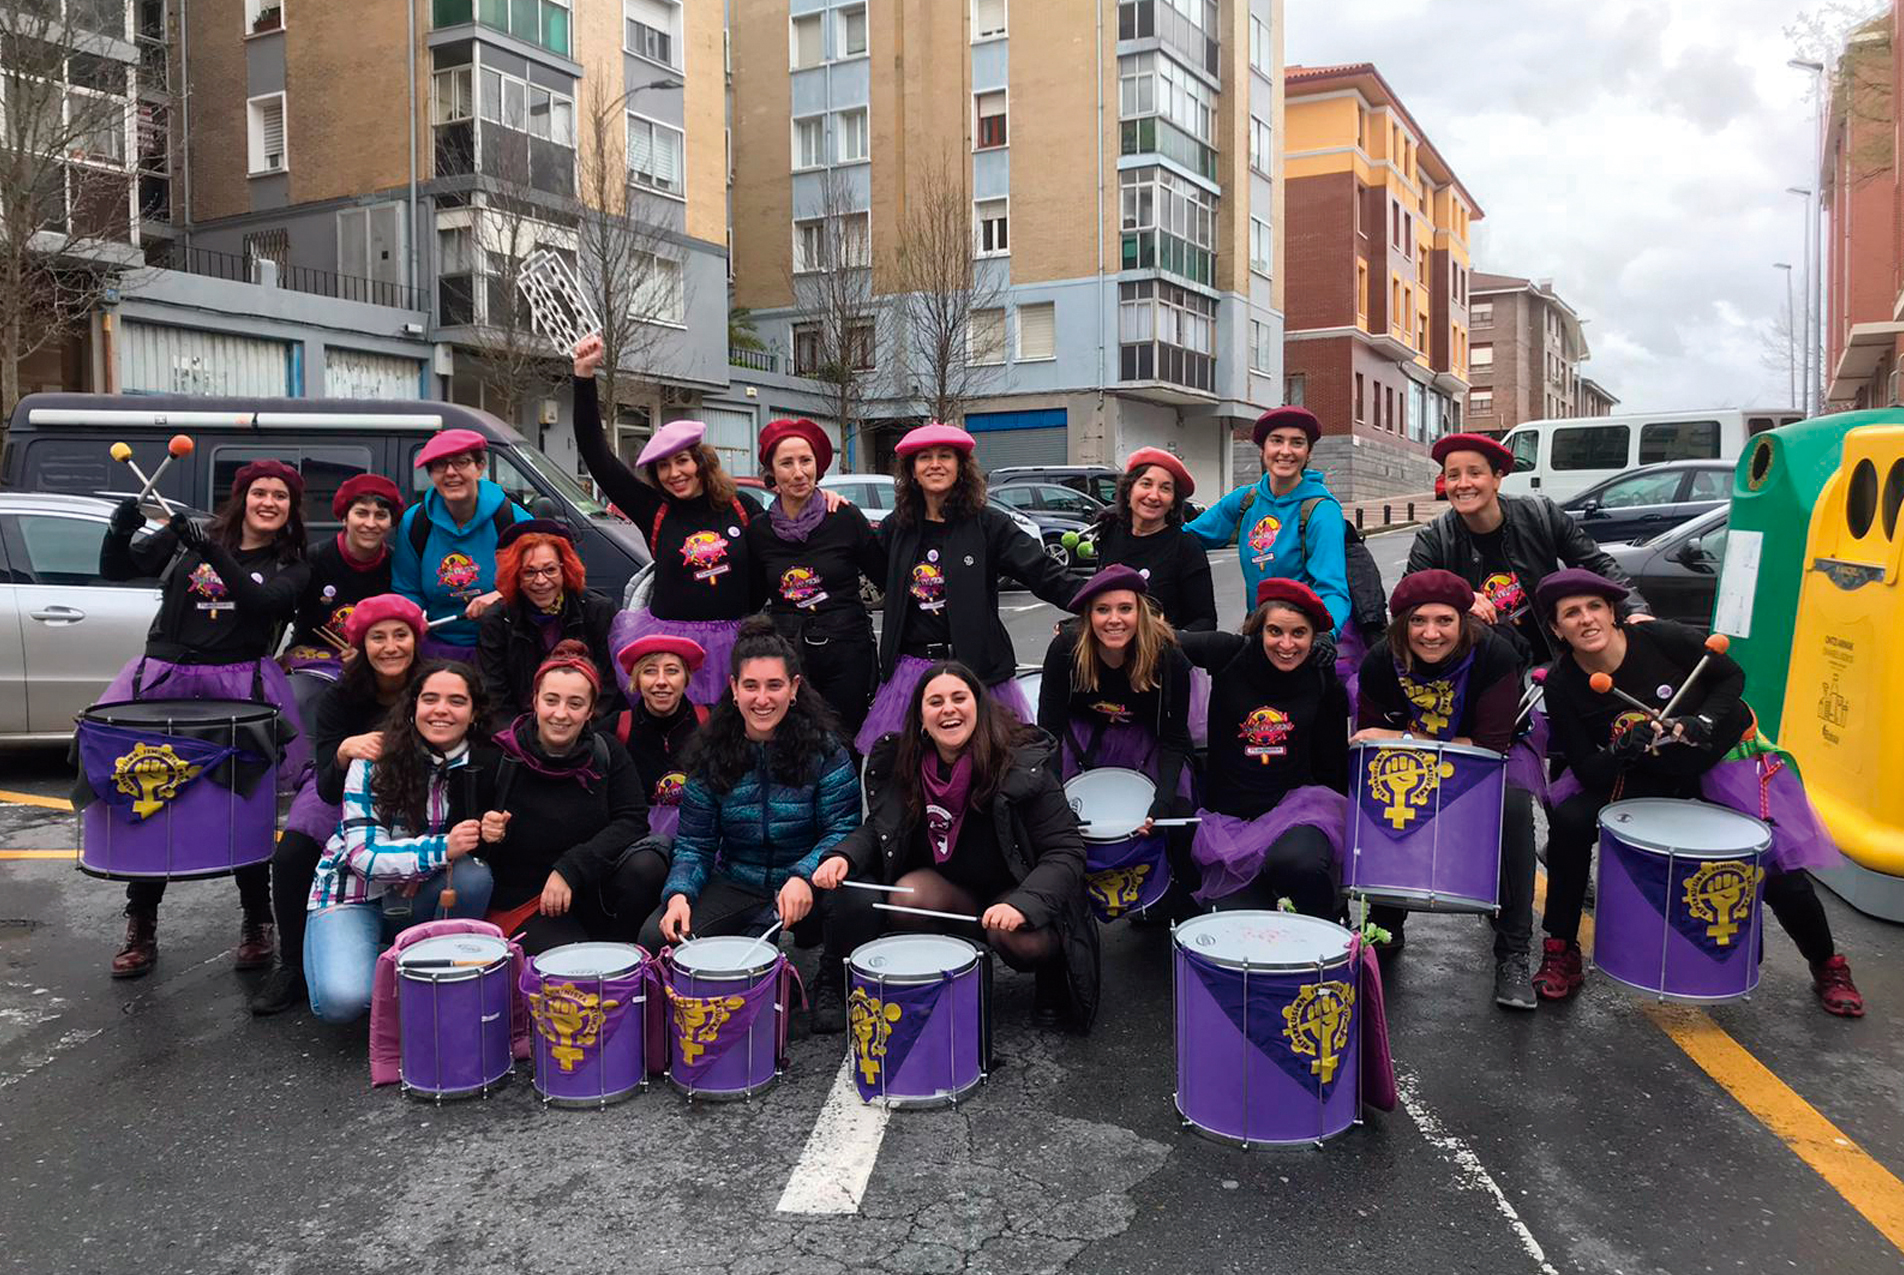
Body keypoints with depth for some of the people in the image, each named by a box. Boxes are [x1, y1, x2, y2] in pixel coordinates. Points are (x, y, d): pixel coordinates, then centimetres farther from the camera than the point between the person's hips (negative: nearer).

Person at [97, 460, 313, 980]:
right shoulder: (187, 539, 9)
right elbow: (114, 569, 8)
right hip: (165, 680, 1)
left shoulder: (290, 567, 6)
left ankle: (256, 922, 15)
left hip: (237, 689, -1)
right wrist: (120, 529, -12)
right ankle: (141, 927, 15)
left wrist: (212, 553, -24)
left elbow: (263, 601, -14)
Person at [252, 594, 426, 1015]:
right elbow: (330, 790, -23)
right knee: (291, 857, -22)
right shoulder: (339, 697, -20)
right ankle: (294, 968, 0)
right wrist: (345, 752, -46)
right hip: (344, 790, 1)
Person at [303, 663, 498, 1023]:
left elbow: (478, 840, 3)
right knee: (342, 1000, -29)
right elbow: (362, 853, -20)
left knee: (475, 875, -29)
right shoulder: (374, 762, -16)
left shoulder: (479, 766, -7)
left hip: (414, 899, 3)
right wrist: (439, 849, -35)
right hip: (353, 894, -3)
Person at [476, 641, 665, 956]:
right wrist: (484, 832, -24)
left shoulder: (607, 753, -4)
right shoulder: (501, 756, -10)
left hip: (591, 888, 3)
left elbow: (633, 820, -12)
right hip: (521, 900, -3)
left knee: (646, 867, -28)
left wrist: (570, 869, -22)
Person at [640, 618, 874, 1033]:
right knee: (658, 938, -21)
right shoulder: (711, 751, -3)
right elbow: (694, 842, 0)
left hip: (811, 885, -2)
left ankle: (833, 985, -1)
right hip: (737, 886, 2)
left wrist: (804, 876, -33)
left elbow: (844, 826, -14)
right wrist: (679, 893, -21)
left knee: (857, 901, -35)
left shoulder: (822, 746, -10)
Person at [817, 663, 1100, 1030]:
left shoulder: (1023, 764, -21)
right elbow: (878, 828, 6)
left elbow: (1066, 852, -20)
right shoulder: (898, 763, -8)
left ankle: (1052, 973, 4)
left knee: (1014, 935, -34)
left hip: (1021, 892, -3)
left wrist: (1023, 903, -38)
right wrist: (843, 856, -16)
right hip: (950, 895, 3)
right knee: (908, 898, -28)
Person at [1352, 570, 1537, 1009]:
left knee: (1513, 808, -33)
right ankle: (1386, 924, 2)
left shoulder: (1495, 656, -29)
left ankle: (1513, 954, -21)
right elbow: (1369, 736, -8)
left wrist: (1401, 739, -31)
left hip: (1496, 755, -2)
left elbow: (1490, 747, -31)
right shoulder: (1380, 664, -19)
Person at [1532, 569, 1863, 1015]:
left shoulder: (1658, 638, -25)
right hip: (1647, 778, 1)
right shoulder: (1562, 686, -19)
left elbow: (1731, 676, -8)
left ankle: (1828, 967, 25)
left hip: (1726, 757, -1)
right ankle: (1561, 954, -7)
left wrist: (1703, 722, -24)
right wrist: (1626, 750, -36)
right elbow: (1589, 773, -17)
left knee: (1779, 871, -7)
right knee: (1569, 821, -22)